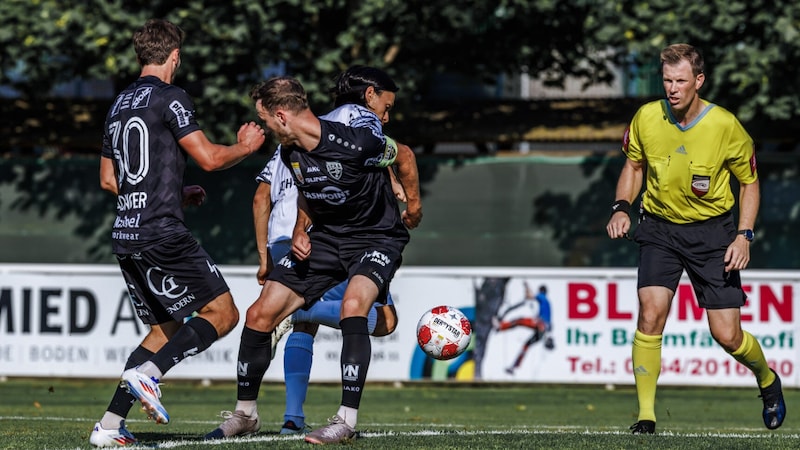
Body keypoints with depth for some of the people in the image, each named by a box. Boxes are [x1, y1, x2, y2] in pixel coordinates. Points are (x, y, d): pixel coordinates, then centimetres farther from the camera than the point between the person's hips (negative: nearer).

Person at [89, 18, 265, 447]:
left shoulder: (119, 105, 17)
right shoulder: (170, 97, -8)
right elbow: (209, 157, -11)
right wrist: (245, 146, 9)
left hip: (125, 235, 8)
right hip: (162, 233, -8)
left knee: (166, 327, 16)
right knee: (222, 312, -2)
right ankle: (146, 372, -20)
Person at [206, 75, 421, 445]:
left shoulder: (357, 142, -27)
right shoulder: (291, 151, -6)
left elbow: (402, 159, -7)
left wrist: (412, 207, 8)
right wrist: (300, 231, -1)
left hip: (377, 237, -7)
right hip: (325, 236, 7)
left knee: (353, 304, -35)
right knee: (260, 314, -2)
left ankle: (346, 420, -30)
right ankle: (245, 414, 16)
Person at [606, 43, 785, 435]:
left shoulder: (725, 126, -15)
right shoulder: (646, 118, -9)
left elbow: (749, 182, -1)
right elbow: (634, 164, 11)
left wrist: (744, 235, -12)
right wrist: (621, 206, -5)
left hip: (712, 231, -2)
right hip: (659, 228, 2)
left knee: (727, 336, -3)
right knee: (650, 314, -19)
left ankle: (767, 380, 30)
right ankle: (646, 415, -11)